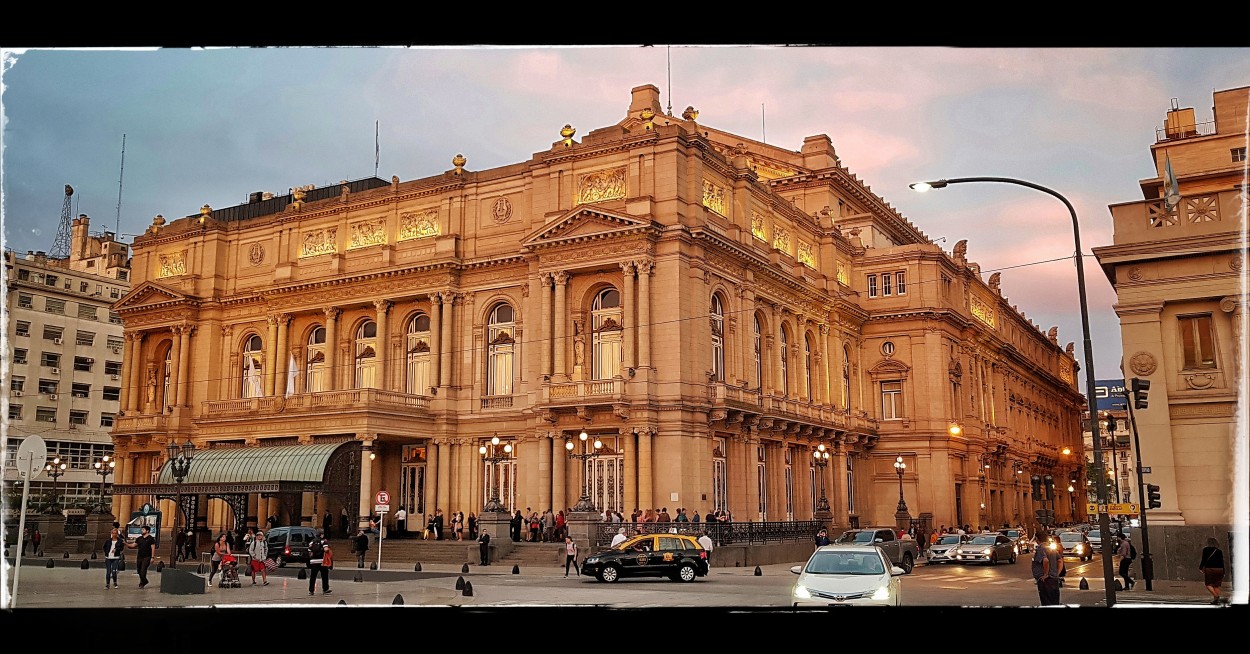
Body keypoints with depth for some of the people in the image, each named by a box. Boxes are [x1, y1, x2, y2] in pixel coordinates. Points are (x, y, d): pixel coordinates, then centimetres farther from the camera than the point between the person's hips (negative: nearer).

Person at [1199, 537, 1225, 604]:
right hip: (1219, 569, 4)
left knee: (1208, 584, 2)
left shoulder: (1205, 549, -1)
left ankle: (1216, 596, -17)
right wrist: (1223, 573, 13)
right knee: (1216, 585, 11)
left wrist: (1200, 568, 5)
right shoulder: (1219, 551, 8)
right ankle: (1216, 599, 6)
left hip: (1209, 568, -4)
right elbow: (1222, 562, 8)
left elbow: (1204, 559, -6)